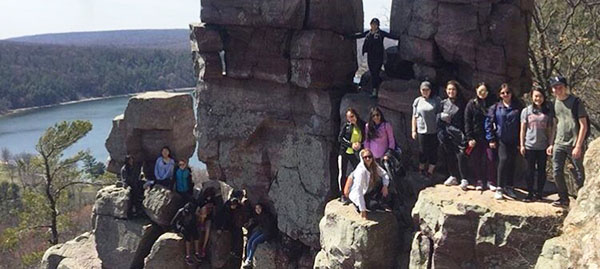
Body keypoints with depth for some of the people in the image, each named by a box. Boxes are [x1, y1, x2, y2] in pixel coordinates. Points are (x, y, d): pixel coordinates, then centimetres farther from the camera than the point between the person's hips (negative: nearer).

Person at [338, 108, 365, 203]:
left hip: (355, 153, 0)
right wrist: (351, 144, -15)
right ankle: (343, 194, 9)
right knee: (342, 173, 0)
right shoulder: (346, 125, -2)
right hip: (344, 152, 0)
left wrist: (360, 144, -14)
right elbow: (340, 138, -4)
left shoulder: (362, 125, 0)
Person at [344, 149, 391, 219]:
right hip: (357, 196, -7)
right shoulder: (361, 171, -30)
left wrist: (385, 185, -18)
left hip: (368, 191, 7)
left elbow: (384, 174, 4)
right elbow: (358, 191, -31)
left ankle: (379, 202, 4)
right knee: (373, 205, -27)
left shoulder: (374, 165, -9)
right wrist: (362, 210, -31)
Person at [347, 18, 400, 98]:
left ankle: (375, 91, -8)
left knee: (376, 73, -10)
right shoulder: (368, 33, 11)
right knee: (372, 73, 7)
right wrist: (347, 37, 20)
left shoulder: (381, 33, -4)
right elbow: (358, 36, 17)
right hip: (370, 56, 5)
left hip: (378, 56, -5)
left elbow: (391, 36, -10)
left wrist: (399, 38, -24)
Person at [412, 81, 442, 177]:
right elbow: (414, 117, 10)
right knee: (423, 151, 8)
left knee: (433, 151, 4)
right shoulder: (417, 101, 5)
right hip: (422, 130, 1)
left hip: (434, 130, -1)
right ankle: (421, 168, 26)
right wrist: (413, 130, 7)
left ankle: (430, 170, 16)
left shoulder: (436, 100, 0)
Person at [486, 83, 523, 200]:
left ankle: (509, 187, 19)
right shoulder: (495, 107, 2)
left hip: (513, 141, 2)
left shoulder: (517, 108, 4)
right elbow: (489, 123, 2)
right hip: (501, 139, -2)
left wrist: (520, 141, 1)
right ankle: (499, 188, -10)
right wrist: (491, 139, -4)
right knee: (503, 159, -16)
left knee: (511, 162, 5)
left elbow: (521, 125, 4)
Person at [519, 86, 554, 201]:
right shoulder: (526, 111, 3)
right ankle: (530, 193, 11)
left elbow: (549, 130, 7)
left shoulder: (548, 112, 5)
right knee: (531, 170, 4)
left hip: (543, 147, 1)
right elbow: (522, 129, 3)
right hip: (530, 146, -1)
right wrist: (522, 145, -1)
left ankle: (539, 193, 15)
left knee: (541, 170, 6)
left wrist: (550, 145, 2)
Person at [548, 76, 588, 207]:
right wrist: (552, 144, 15)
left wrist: (578, 146, -15)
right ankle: (564, 199, 14)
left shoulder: (576, 102, -8)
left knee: (578, 174, 0)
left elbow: (583, 126, -10)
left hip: (574, 145, -5)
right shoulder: (555, 103, 10)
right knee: (557, 172, 1)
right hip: (559, 144, 5)